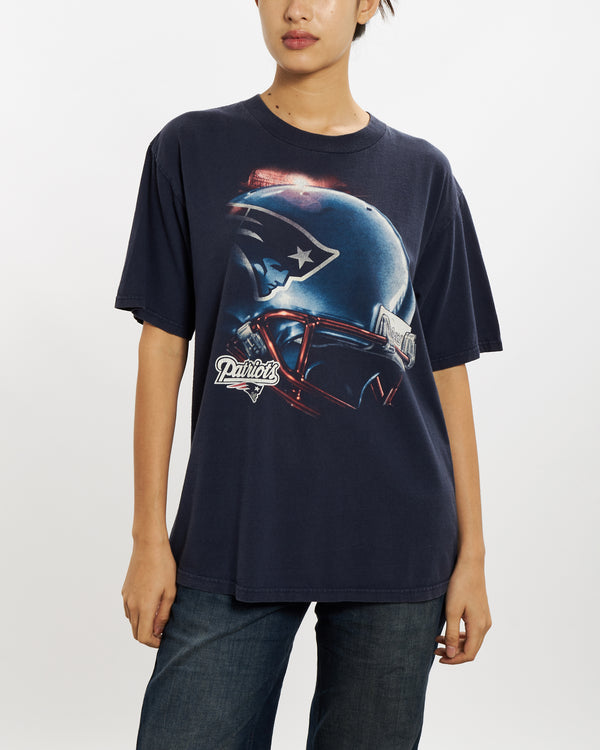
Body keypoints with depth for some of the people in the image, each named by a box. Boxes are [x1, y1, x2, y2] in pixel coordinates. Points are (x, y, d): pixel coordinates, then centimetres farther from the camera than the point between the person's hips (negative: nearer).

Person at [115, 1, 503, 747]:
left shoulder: (422, 172, 7)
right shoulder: (192, 150, 5)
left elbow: (447, 370, 6)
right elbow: (163, 344, 3)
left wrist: (472, 554, 4)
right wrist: (149, 536, 0)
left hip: (394, 545, 1)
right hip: (232, 545, -1)